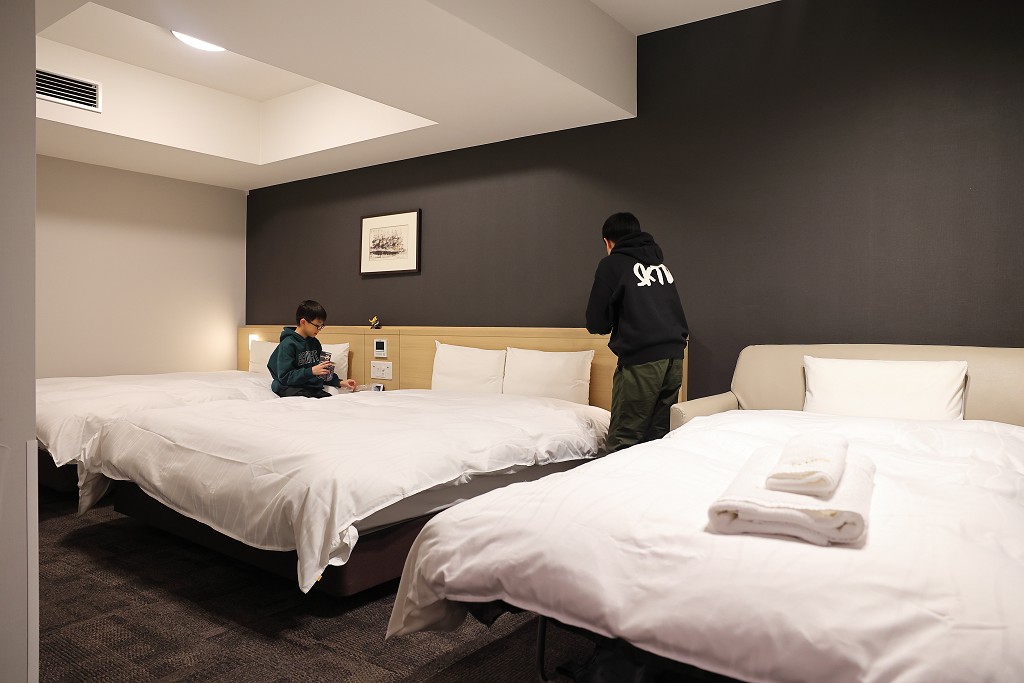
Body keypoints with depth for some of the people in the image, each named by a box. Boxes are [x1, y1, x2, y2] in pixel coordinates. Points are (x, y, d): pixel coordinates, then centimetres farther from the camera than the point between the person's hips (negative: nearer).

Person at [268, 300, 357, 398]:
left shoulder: (315, 343, 15)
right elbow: (284, 377, -14)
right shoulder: (288, 344, -9)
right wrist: (311, 371, -22)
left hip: (313, 388, 6)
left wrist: (340, 382, 9)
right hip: (291, 388, -6)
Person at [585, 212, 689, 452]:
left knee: (623, 442, -4)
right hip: (674, 358, 7)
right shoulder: (660, 262, 20)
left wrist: (614, 323, 21)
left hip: (641, 360, -7)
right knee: (660, 437, 11)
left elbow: (596, 324, -1)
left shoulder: (612, 264, 2)